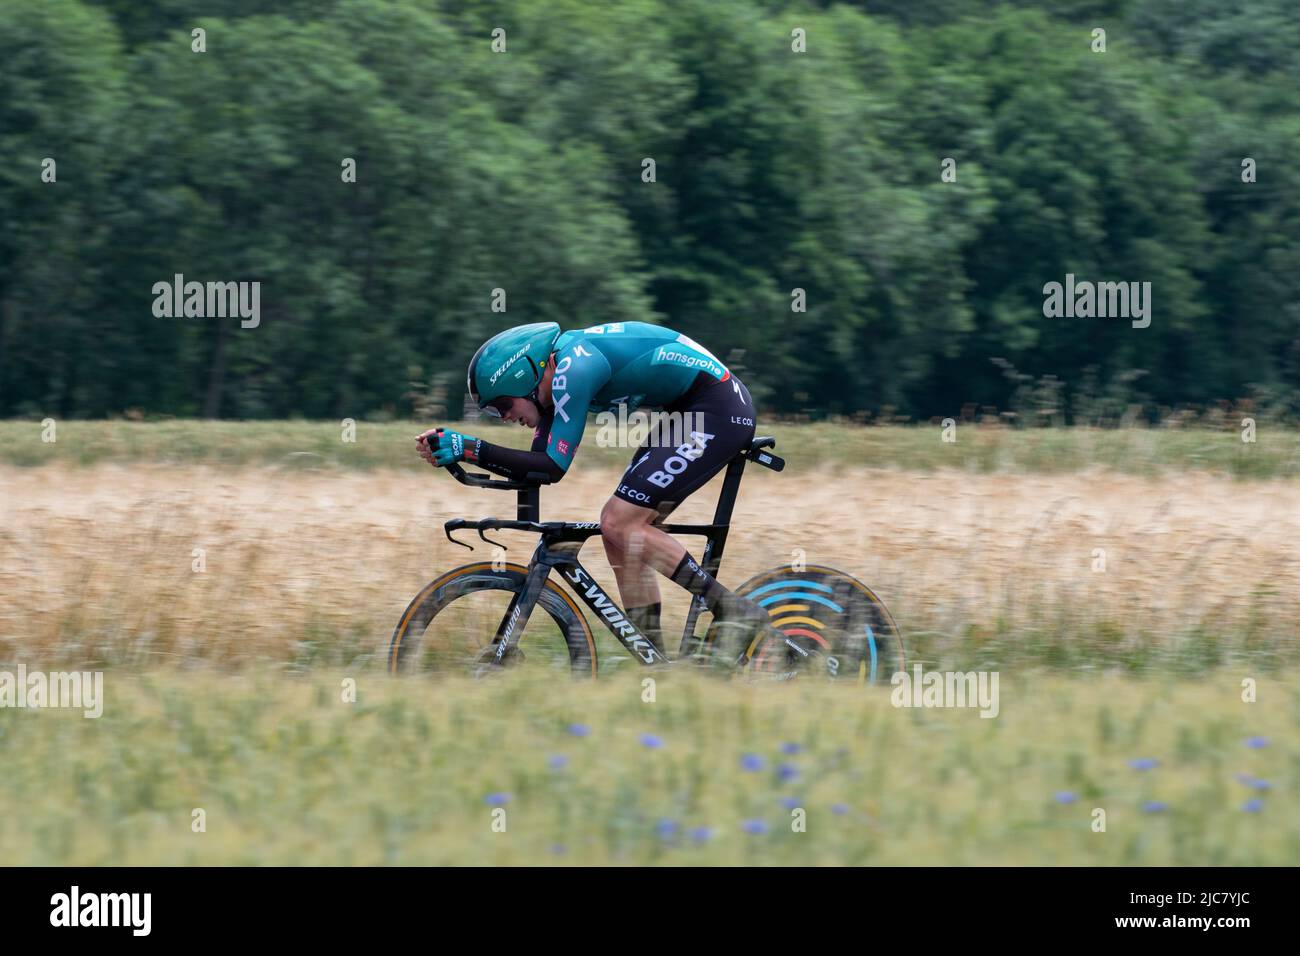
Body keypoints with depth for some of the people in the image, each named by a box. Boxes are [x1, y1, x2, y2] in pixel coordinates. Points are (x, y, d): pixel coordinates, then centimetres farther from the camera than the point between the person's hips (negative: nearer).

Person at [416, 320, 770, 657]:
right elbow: (536, 466, 9)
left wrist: (470, 448, -19)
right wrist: (454, 450, 0)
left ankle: (732, 609, -11)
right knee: (619, 529, 5)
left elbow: (553, 466, -21)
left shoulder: (574, 367, -20)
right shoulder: (555, 377, 9)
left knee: (620, 525, -14)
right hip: (688, 410, 10)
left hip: (718, 409, -10)